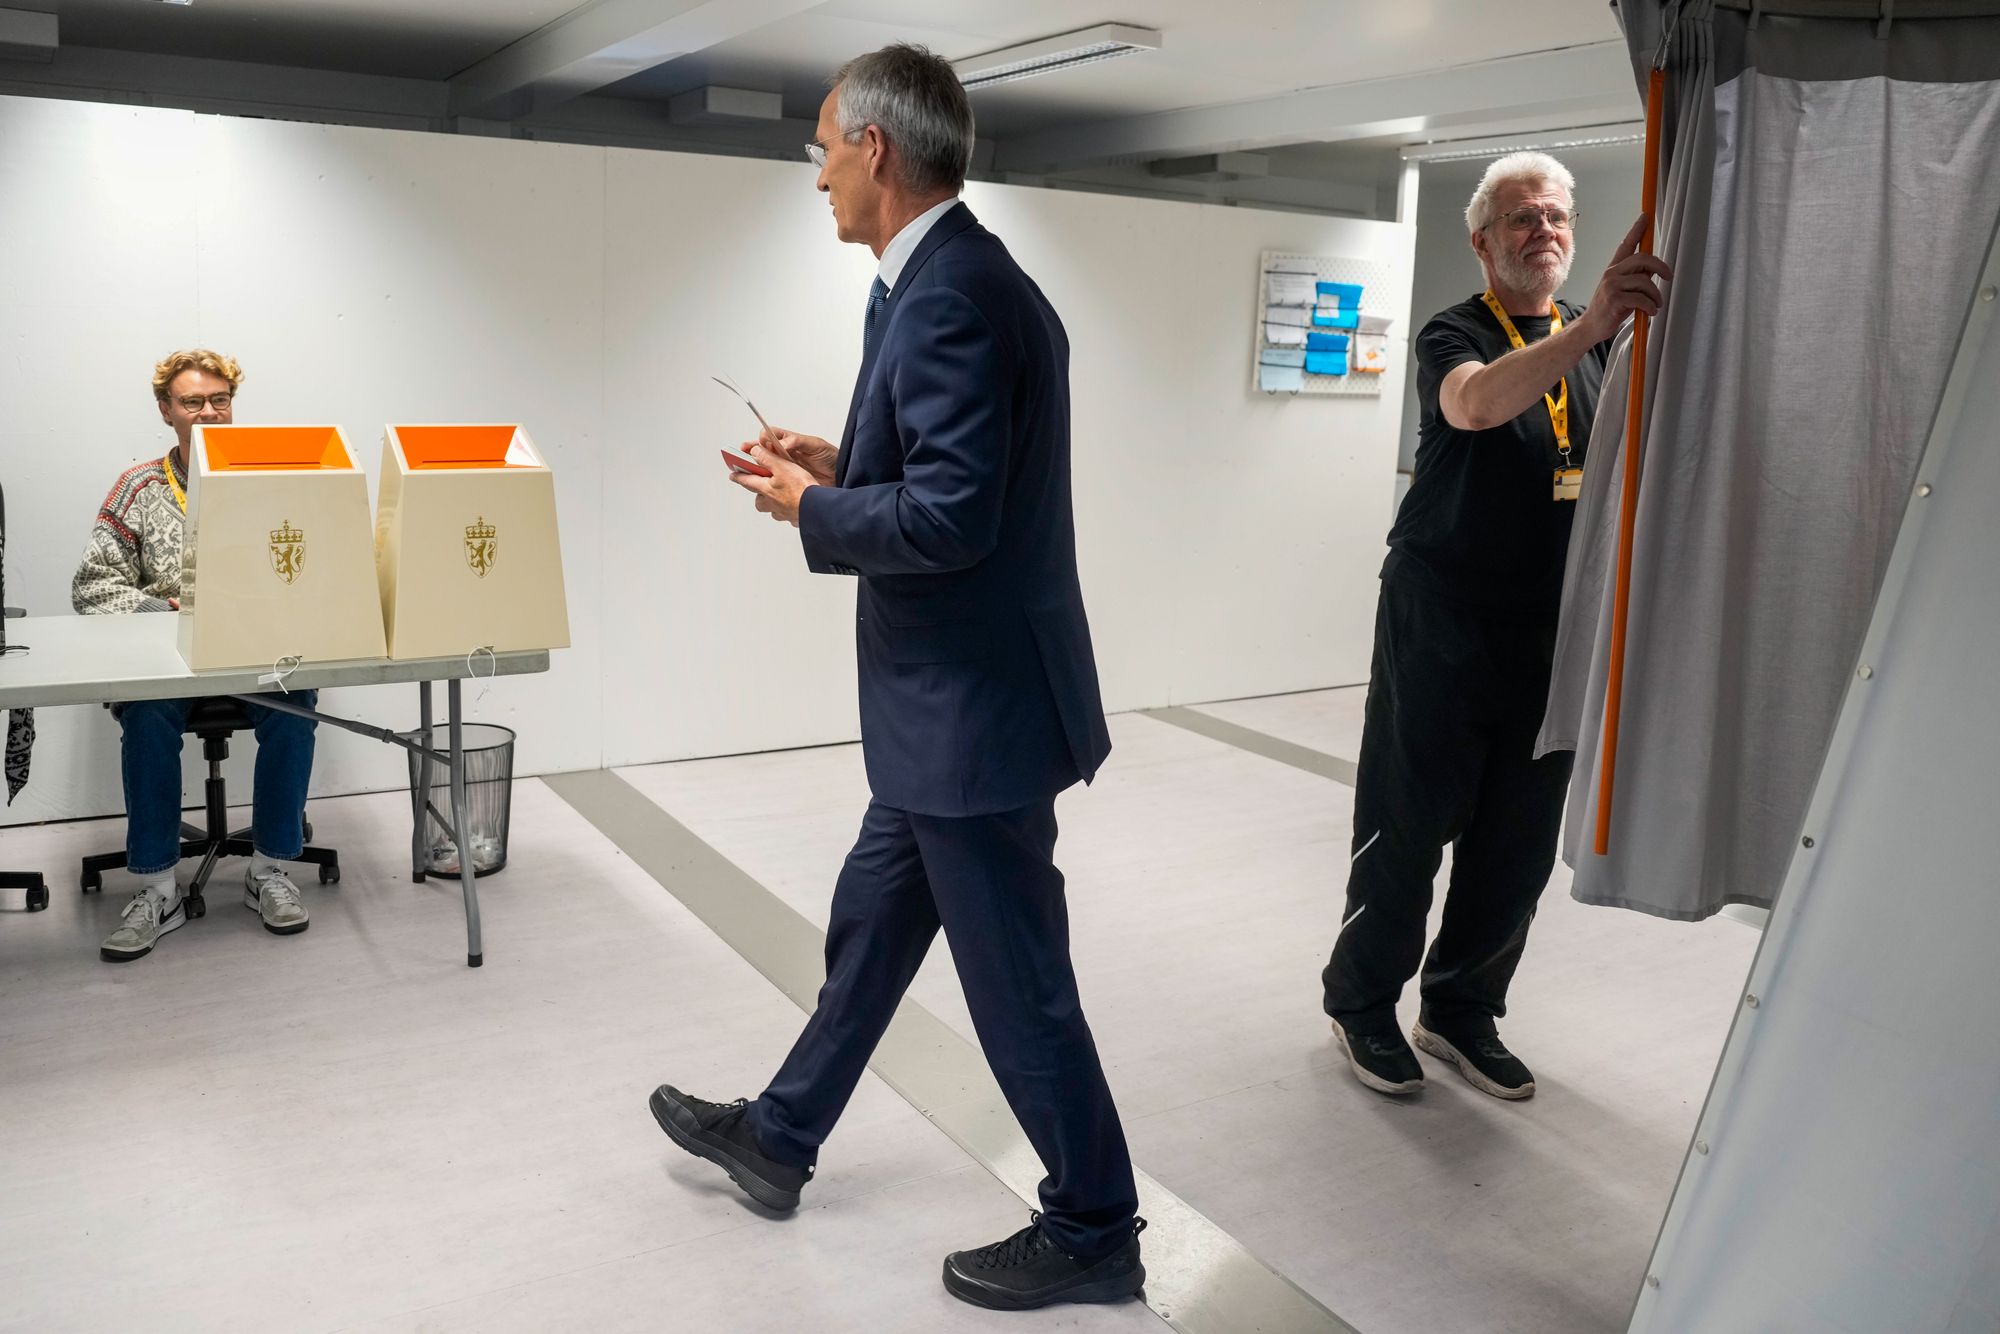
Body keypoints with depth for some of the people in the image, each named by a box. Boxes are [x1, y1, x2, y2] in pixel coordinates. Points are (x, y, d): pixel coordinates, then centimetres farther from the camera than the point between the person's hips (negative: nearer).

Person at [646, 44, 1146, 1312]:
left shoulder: (948, 296, -21)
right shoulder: (963, 281, 11)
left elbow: (949, 518, -27)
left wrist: (810, 508, -11)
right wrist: (844, 470, 9)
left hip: (975, 706, -11)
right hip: (952, 699, 11)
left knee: (1016, 979, 5)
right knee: (871, 921, 22)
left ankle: (1093, 1229, 24)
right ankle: (779, 1137, 42)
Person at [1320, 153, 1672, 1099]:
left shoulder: (1596, 344, 13)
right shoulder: (1455, 335, -5)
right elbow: (1475, 403, -29)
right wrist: (1590, 326, -43)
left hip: (1551, 629, 5)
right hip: (1443, 622, -5)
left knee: (1520, 843, 10)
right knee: (1408, 827, 2)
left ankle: (1463, 1011, 26)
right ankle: (1361, 1005, 18)